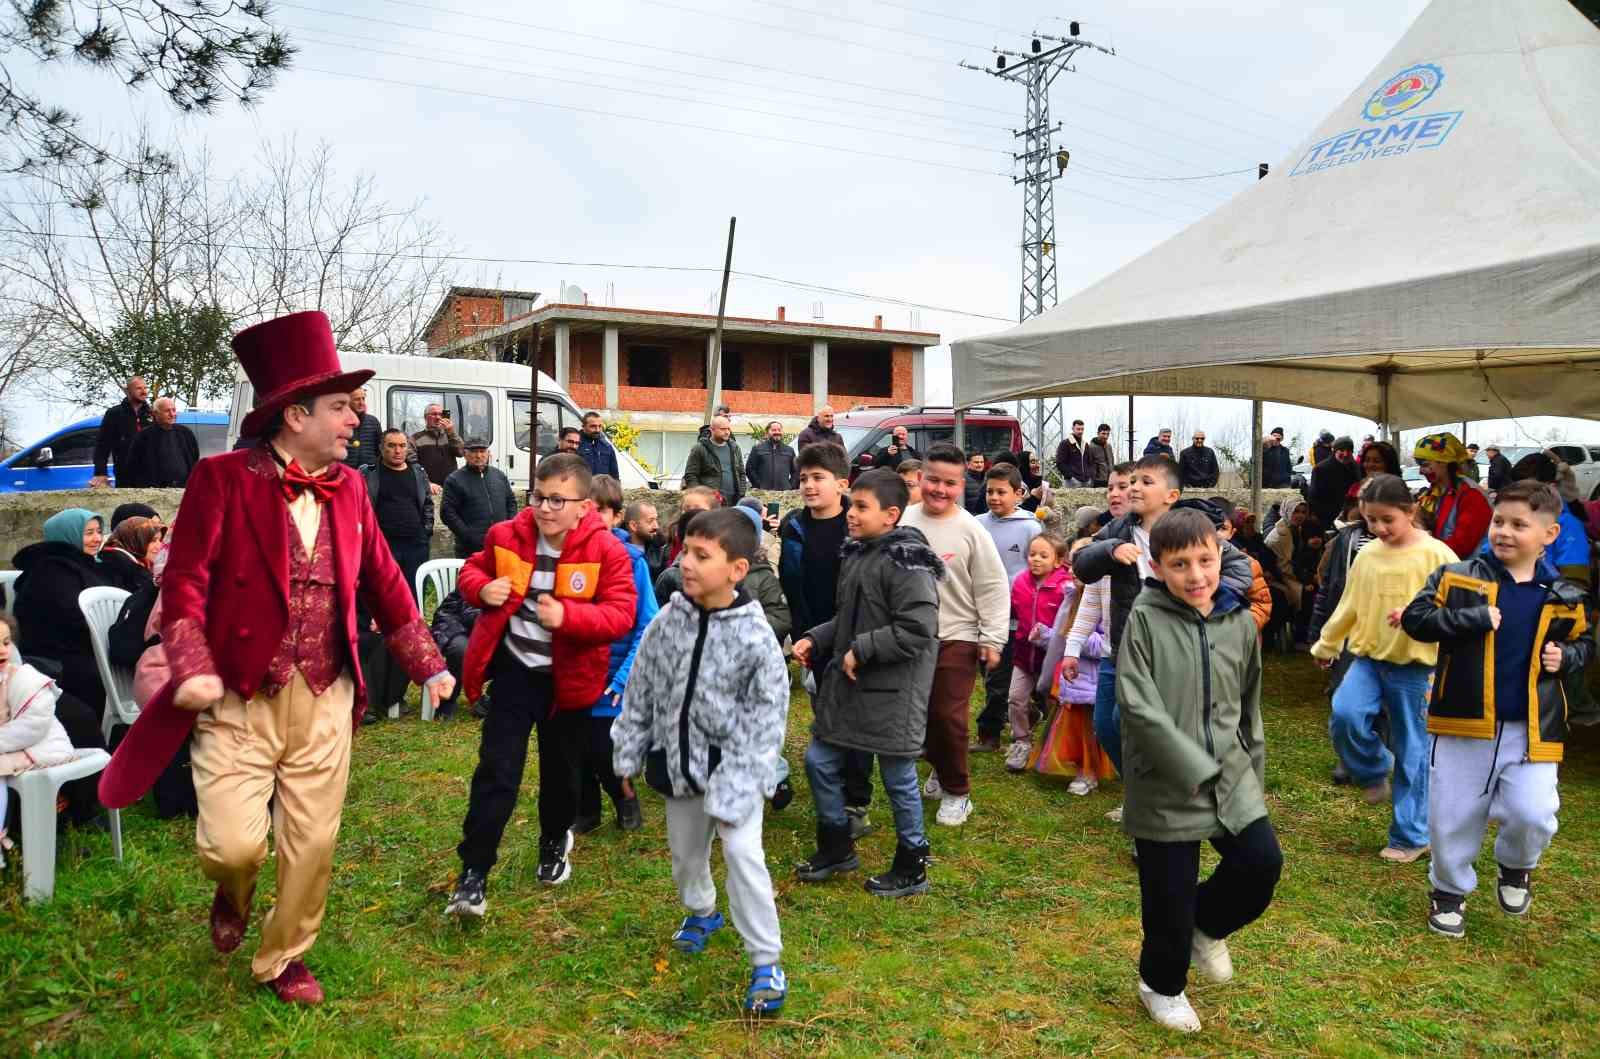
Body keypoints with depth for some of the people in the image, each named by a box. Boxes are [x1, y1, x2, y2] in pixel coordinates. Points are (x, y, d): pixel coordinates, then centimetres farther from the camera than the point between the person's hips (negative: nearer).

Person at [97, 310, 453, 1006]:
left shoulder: (348, 487, 6)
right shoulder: (222, 479, -7)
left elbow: (383, 582, 12)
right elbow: (185, 579, -9)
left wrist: (428, 664, 10)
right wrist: (192, 669, -24)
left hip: (325, 703, 4)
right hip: (239, 701, -4)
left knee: (313, 844, 9)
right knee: (234, 845, -8)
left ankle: (282, 959, 33)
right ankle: (232, 896, 29)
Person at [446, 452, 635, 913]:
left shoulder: (606, 550, -16)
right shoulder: (506, 535, -7)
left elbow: (621, 614, -19)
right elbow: (473, 570, 10)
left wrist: (568, 616, -36)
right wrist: (482, 588, -14)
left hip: (569, 676, 0)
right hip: (515, 669, 1)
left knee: (561, 768, 18)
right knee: (497, 768, -5)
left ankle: (555, 843, 45)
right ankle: (473, 873, 4)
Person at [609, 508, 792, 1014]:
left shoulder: (756, 639, -21)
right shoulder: (668, 621, -8)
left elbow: (762, 726, -18)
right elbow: (640, 691, 5)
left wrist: (732, 796, -20)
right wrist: (627, 755, 9)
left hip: (732, 765, -5)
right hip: (678, 761, 5)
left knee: (742, 853, -13)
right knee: (685, 850, 20)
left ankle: (766, 962, 3)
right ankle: (701, 912, 51)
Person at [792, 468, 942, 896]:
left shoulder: (906, 561, -18)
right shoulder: (856, 553, 9)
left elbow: (918, 629, -25)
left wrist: (861, 651, -20)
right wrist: (815, 639, 4)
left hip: (893, 691, -8)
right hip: (848, 683, 9)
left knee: (898, 778, 6)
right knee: (819, 762, 13)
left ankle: (912, 868, 26)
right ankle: (837, 847, 33)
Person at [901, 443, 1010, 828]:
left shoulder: (970, 530, -11)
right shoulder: (904, 521, -1)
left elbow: (993, 588, -7)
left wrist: (993, 639, -8)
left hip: (957, 638, -4)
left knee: (949, 716, -3)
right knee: (920, 713, 15)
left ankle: (957, 791, 15)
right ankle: (940, 768, 39)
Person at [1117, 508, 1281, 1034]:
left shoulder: (1240, 622, 2)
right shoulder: (1145, 618, -12)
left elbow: (1249, 708, 14)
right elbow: (1136, 704, -19)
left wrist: (1253, 775, 16)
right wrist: (1194, 767, -20)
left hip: (1231, 775, 4)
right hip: (1165, 783, -4)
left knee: (1263, 862, -4)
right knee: (1169, 895, 5)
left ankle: (1206, 926, 29)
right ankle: (1162, 985, 34)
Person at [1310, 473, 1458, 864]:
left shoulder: (1436, 555, -8)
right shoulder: (1366, 555, 6)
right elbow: (1349, 606, 17)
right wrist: (1326, 645, 24)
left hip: (1413, 664, -4)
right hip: (1368, 656, 4)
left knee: (1412, 750, 4)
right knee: (1344, 715, -21)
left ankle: (1411, 836, 17)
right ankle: (1374, 771, 10)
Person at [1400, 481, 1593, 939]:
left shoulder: (1563, 596, 4)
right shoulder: (1457, 577, -4)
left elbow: (1584, 643, 20)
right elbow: (1416, 618, -12)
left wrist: (1566, 657, -2)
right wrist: (1476, 619, -21)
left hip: (1531, 729, 1)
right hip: (1464, 723, -1)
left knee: (1532, 815, -9)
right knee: (1452, 818, 7)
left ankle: (1516, 868, 26)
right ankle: (1449, 891, 33)